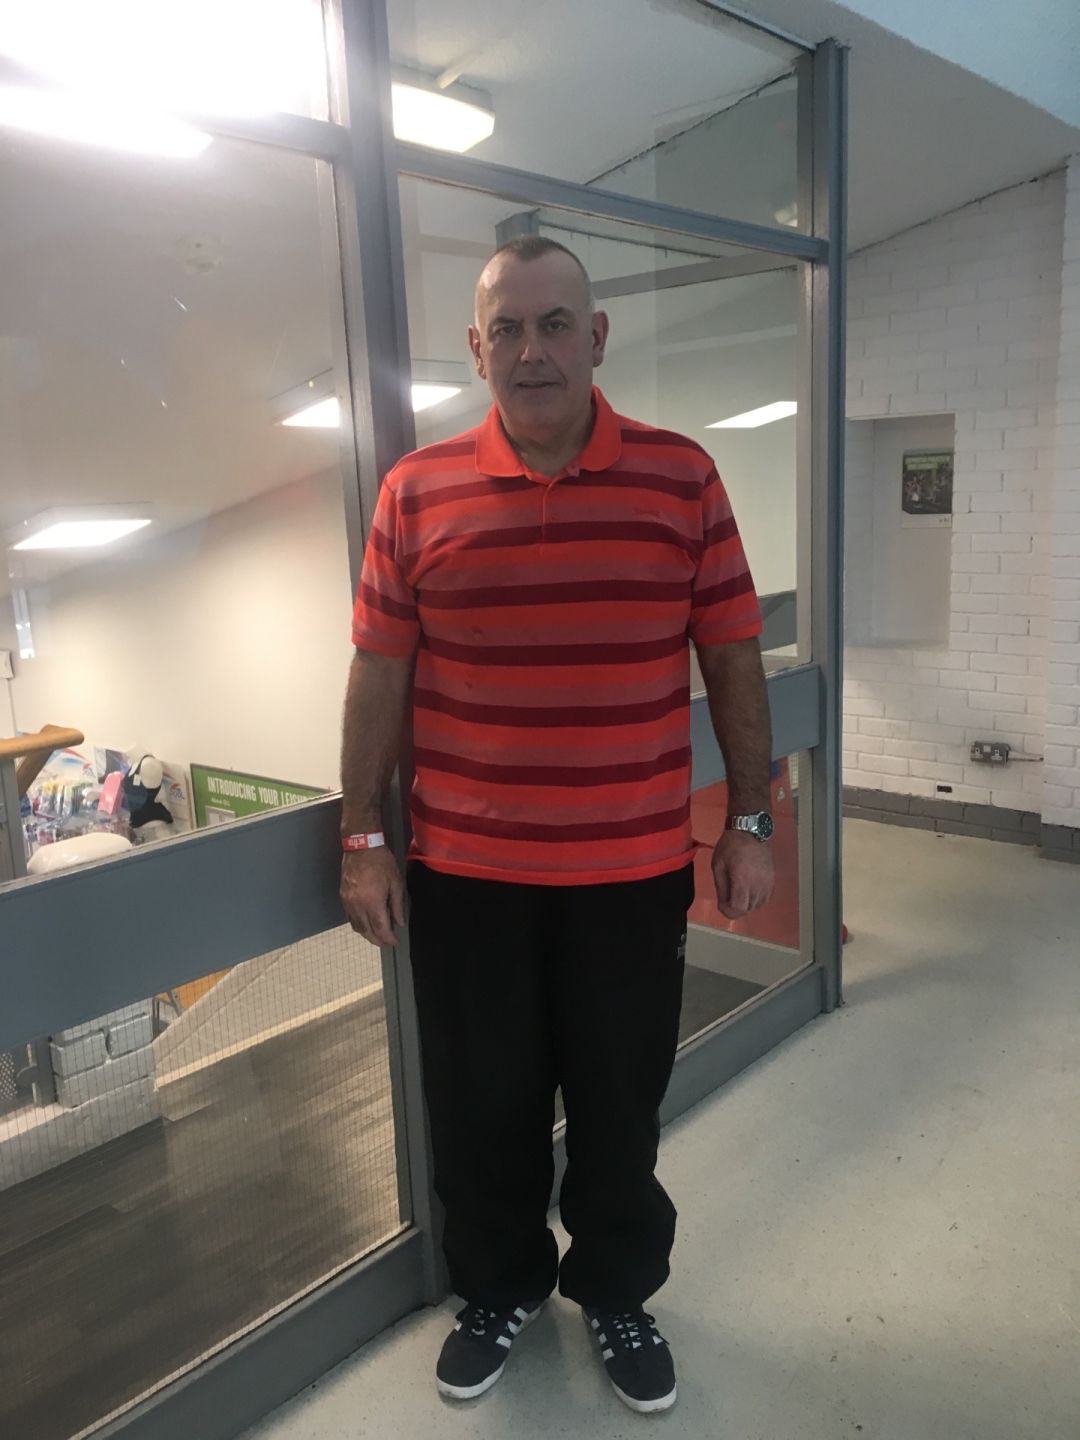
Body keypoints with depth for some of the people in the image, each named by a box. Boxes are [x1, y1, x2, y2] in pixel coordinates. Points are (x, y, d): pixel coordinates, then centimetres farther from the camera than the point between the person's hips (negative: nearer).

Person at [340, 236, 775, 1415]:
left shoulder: (683, 477, -2)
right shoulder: (416, 492, -2)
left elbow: (732, 661, 2)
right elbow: (379, 675, 1)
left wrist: (750, 822, 1)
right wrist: (362, 840, 0)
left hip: (635, 873, 0)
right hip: (462, 874, 1)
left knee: (621, 1105, 16)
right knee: (478, 1105, 16)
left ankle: (617, 1292, 43)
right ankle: (498, 1288, 43)